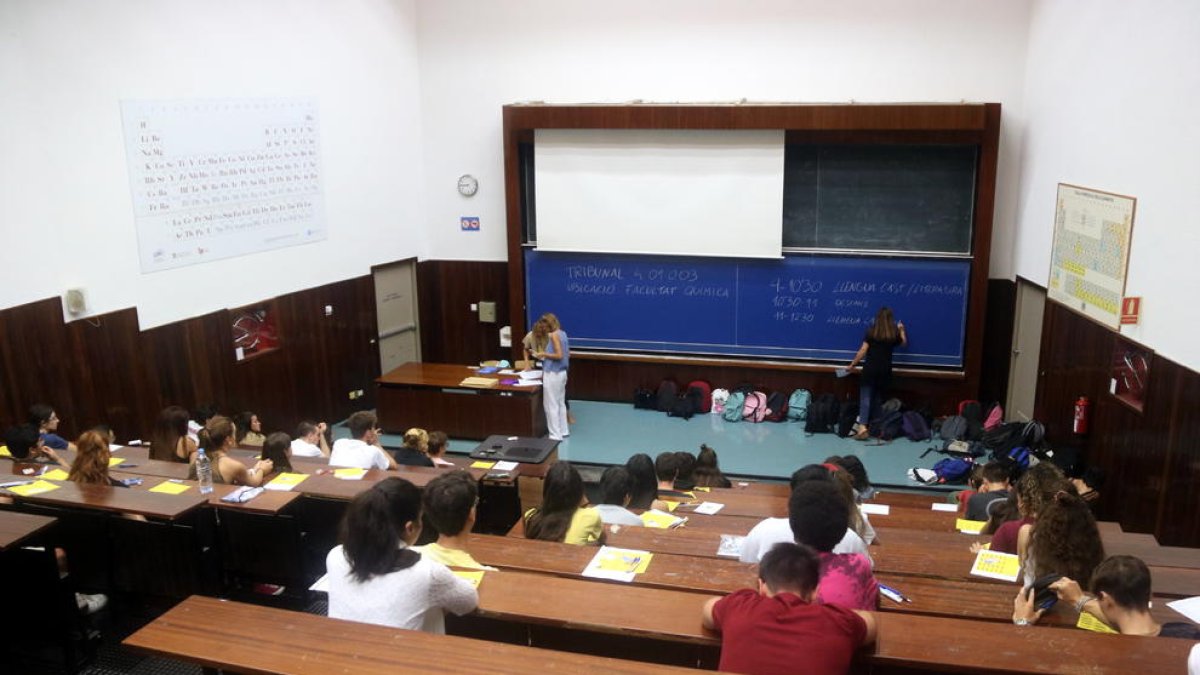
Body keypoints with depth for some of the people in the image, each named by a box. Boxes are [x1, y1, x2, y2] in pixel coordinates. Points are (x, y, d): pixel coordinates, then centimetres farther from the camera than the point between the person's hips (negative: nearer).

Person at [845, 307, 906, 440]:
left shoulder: (871, 331, -5)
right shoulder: (894, 334, 2)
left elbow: (862, 351, -7)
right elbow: (904, 343, 24)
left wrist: (852, 365, 2)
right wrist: (901, 329, 39)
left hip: (870, 369, -3)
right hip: (885, 371, 3)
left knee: (865, 398, -6)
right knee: (877, 399, 14)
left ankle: (862, 426, -21)